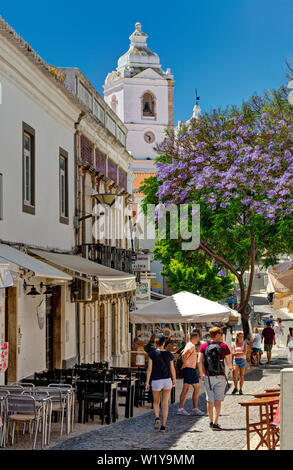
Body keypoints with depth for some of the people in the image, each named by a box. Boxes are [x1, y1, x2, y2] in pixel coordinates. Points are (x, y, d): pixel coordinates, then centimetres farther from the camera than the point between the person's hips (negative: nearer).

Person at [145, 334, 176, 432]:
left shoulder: (152, 354, -6)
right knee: (165, 403, 7)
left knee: (156, 402, 16)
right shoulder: (168, 354, -1)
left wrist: (147, 382, -3)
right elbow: (172, 369, 5)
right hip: (167, 380, 1)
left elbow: (149, 369, -8)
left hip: (156, 381, -1)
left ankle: (157, 418, -10)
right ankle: (163, 426, 4)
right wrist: (174, 380, 19)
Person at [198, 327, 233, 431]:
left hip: (208, 377, 3)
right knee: (218, 401, -2)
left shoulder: (204, 346, 1)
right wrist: (231, 368, 19)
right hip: (220, 377, -3)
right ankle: (215, 423, -11)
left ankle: (211, 422, 26)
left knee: (210, 401, 14)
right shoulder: (224, 346, -4)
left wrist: (201, 373, 3)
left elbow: (199, 361, -6)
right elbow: (229, 362, -2)